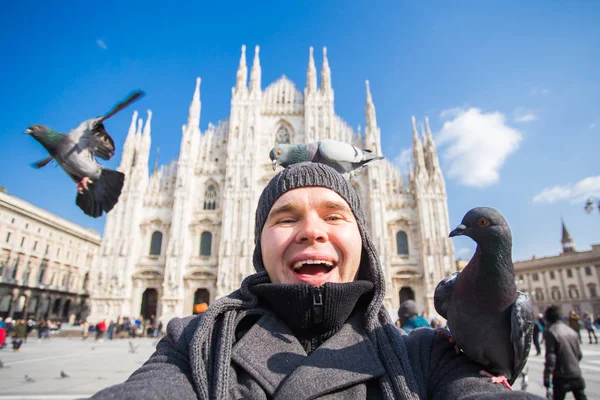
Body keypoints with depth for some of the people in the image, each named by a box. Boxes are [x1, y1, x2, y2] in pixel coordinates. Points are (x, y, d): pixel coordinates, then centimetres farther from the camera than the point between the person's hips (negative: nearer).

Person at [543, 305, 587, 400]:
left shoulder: (550, 332, -15)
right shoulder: (571, 331, 6)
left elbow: (550, 357, -18)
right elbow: (579, 354, 13)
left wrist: (547, 377, -14)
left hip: (562, 376, -6)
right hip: (576, 374, 6)